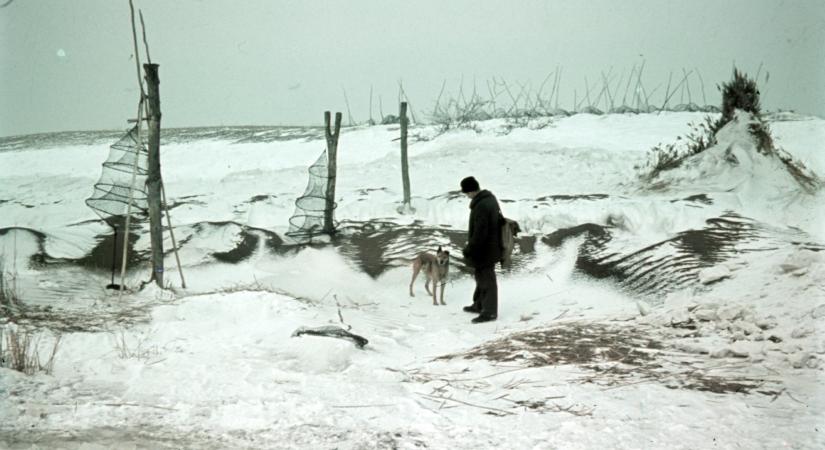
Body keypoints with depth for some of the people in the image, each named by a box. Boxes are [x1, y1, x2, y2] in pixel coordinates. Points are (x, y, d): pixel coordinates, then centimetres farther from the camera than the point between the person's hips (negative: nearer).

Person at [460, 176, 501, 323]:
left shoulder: (481, 207, -29)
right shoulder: (490, 198, 3)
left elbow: (479, 234, -29)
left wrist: (469, 250, -18)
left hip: (484, 250, -10)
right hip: (492, 246, 10)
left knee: (486, 279, 2)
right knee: (481, 276, 23)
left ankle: (490, 312, 12)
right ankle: (479, 305, 37)